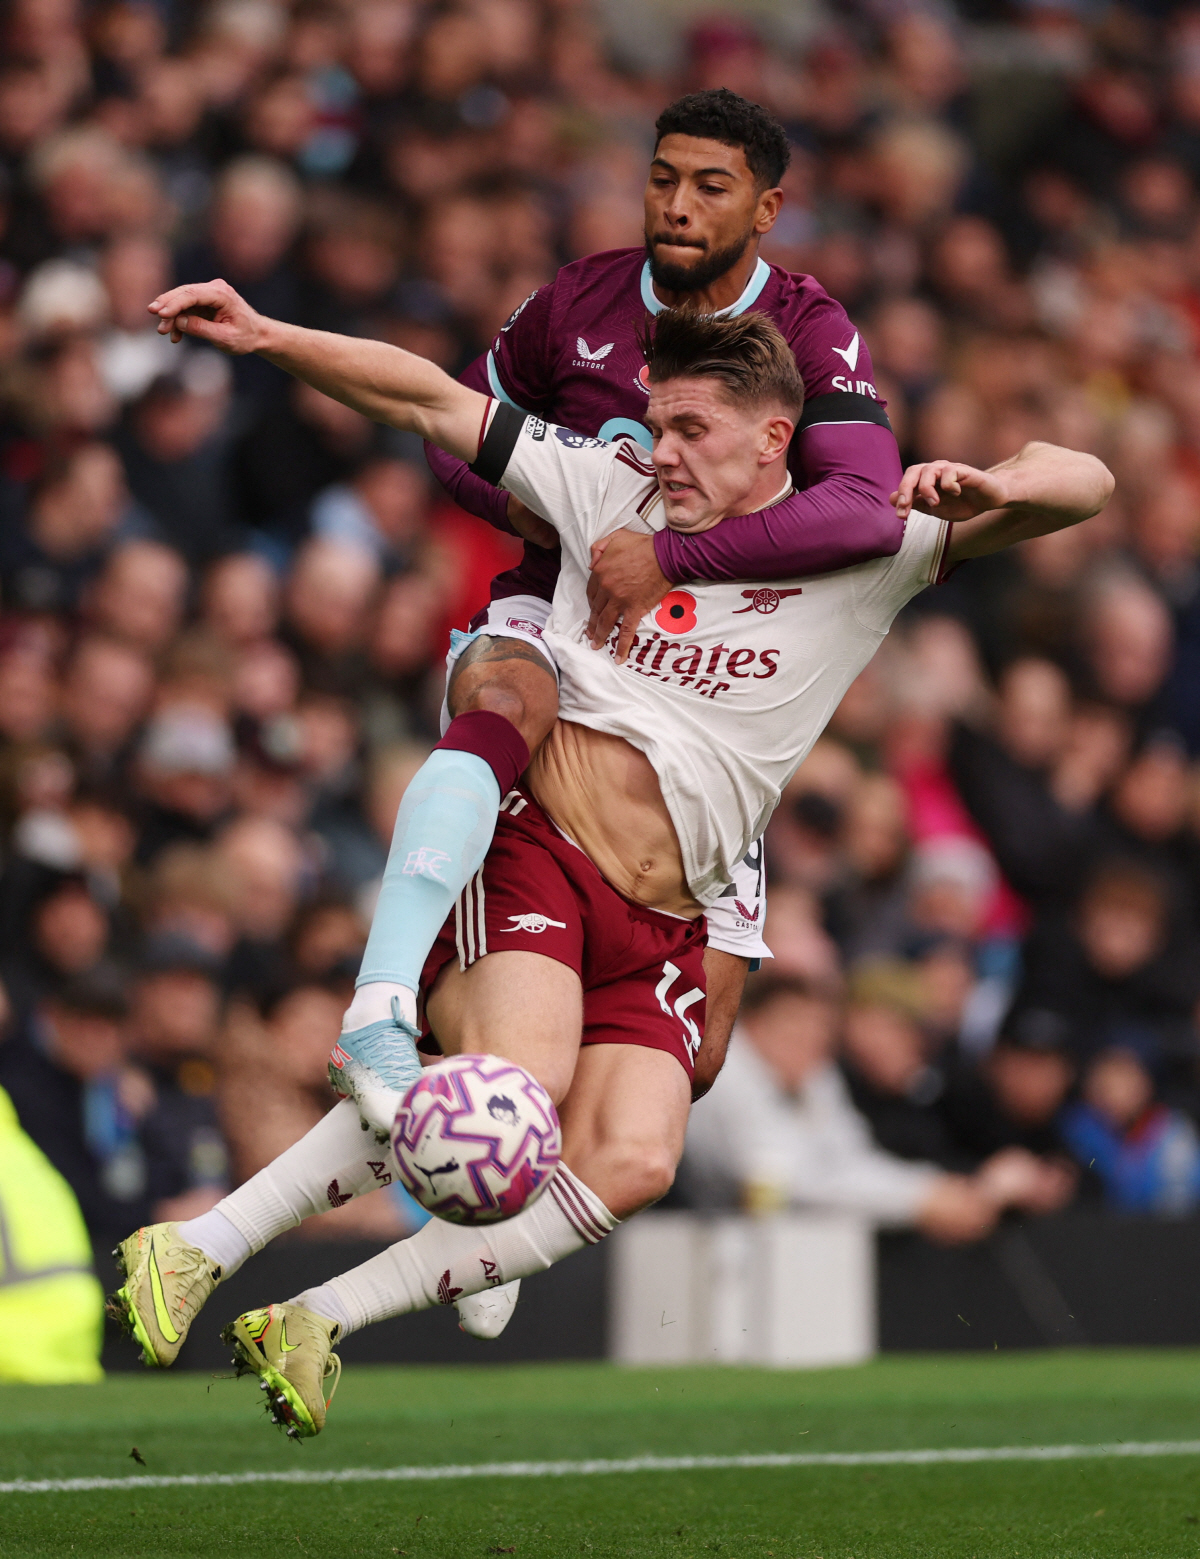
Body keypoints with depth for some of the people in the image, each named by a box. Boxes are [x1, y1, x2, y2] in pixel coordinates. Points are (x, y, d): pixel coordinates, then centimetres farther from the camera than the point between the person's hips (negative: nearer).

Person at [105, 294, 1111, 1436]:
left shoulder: (863, 548, 8)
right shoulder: (611, 487, 10)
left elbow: (1081, 484, 3)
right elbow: (434, 404, 14)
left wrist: (994, 487, -19)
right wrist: (267, 338, 6)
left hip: (657, 928, 3)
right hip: (531, 847, -2)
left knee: (633, 1163, -23)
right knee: (521, 1075, -32)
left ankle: (318, 1320, -16)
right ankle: (199, 1250, -28)